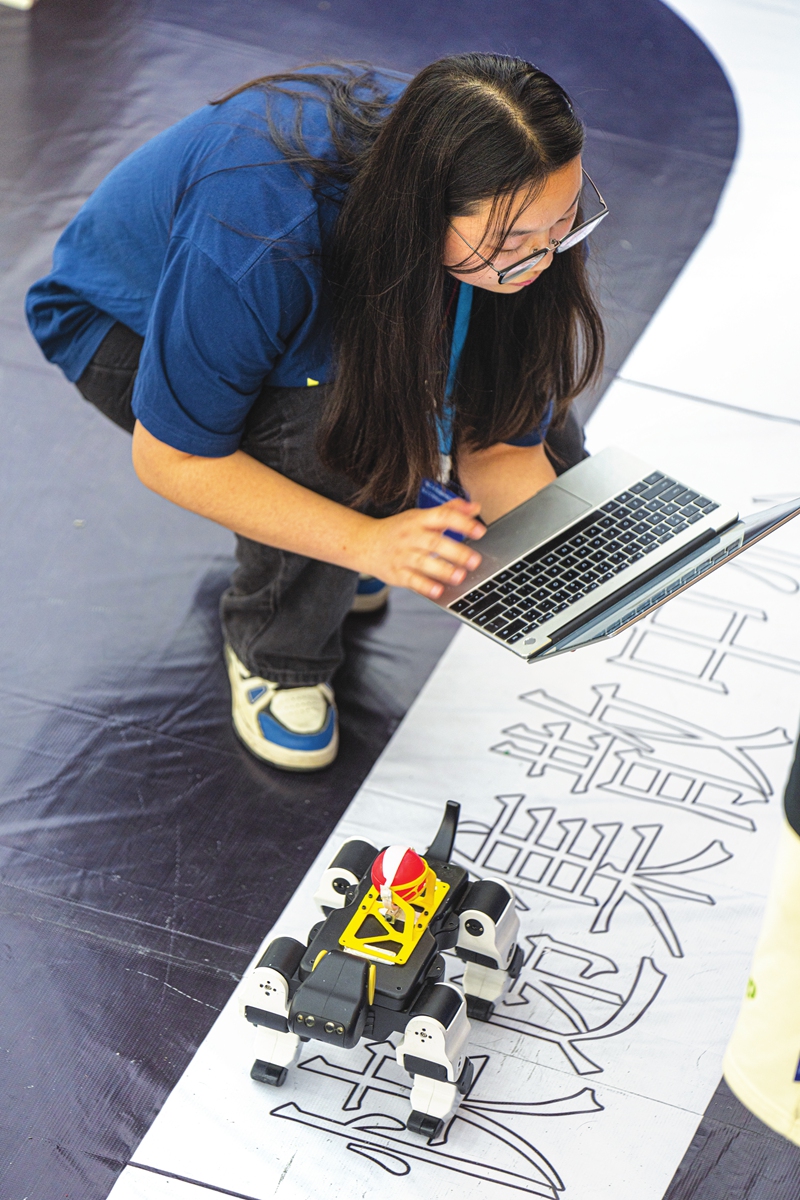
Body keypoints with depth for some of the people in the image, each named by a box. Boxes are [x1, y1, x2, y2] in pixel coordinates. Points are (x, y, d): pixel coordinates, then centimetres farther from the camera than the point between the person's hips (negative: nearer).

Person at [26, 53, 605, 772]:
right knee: (329, 446, -34)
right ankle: (274, 655, -5)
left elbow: (497, 444, -19)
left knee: (530, 411, -12)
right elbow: (170, 457, -33)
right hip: (125, 317, -5)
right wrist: (367, 541, -41)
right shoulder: (261, 243, -44)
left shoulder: (517, 206, -27)